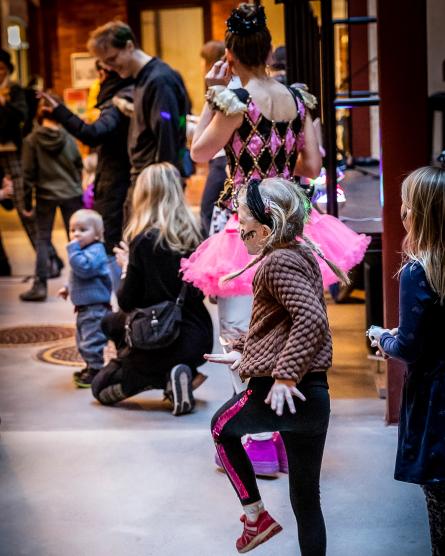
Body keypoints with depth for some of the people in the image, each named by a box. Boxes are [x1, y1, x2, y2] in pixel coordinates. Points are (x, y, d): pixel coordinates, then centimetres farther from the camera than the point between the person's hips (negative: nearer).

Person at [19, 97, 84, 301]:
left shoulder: (32, 140, -7)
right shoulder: (68, 137, -2)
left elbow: (28, 174, -6)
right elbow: (79, 166, 5)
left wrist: (27, 202, 0)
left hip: (45, 196, -1)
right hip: (71, 194, 2)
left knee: (43, 240, 5)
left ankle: (40, 285, -1)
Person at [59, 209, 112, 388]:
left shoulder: (95, 251, -18)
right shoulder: (84, 251, 15)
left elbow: (83, 268, -34)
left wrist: (73, 249, -28)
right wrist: (68, 288, 25)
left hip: (95, 307, -11)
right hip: (84, 307, 11)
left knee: (92, 340, -7)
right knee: (83, 340, 20)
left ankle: (95, 370, 1)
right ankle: (91, 367, 32)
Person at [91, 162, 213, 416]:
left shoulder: (144, 240, -16)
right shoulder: (192, 234, -1)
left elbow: (127, 302, -12)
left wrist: (126, 268, 6)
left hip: (159, 342, -6)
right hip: (199, 337, 6)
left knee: (101, 388, 18)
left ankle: (165, 376, -7)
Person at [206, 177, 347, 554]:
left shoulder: (279, 261, -13)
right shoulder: (299, 252, 16)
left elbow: (311, 318, -27)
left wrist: (285, 374, -26)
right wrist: (244, 352, 21)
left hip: (282, 393, -9)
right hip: (312, 394, 9)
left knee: (223, 427, 22)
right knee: (306, 501, 13)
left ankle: (256, 515, 23)